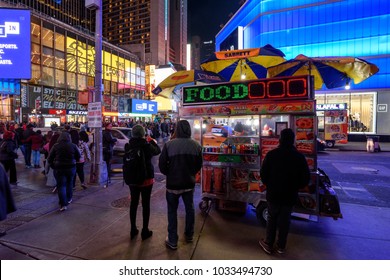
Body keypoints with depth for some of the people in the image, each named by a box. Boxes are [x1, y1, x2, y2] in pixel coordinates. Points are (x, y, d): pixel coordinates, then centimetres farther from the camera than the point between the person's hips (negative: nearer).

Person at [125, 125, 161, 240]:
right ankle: (145, 231, 19)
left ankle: (133, 230, 28)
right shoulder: (147, 146, -18)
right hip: (146, 178, -4)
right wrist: (151, 140, 17)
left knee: (133, 203, 15)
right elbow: (158, 151, 1)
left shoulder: (128, 146, -7)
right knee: (146, 204, 8)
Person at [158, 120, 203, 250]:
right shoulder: (196, 145, -6)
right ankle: (189, 235, 37)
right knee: (190, 208, 21)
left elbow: (162, 164, -10)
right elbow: (199, 165, 2)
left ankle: (172, 240, 22)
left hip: (173, 183, -3)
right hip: (189, 183, 3)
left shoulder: (169, 144, -15)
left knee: (172, 211, 13)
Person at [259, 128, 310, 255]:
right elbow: (305, 178, -3)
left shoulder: (271, 154, -13)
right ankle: (281, 246, 29)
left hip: (273, 194, -1)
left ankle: (268, 244, 25)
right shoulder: (300, 157, -8)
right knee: (285, 220, 15)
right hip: (290, 195, 1)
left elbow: (263, 173, -9)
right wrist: (295, 187, 13)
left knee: (272, 218, 15)